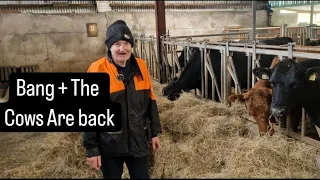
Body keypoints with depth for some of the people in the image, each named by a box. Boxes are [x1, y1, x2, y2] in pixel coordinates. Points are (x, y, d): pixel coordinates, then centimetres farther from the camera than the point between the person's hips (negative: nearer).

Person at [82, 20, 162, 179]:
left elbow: (150, 102, 6)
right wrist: (91, 149, -10)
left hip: (138, 142, 3)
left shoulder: (140, 67, -2)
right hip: (109, 146, -3)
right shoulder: (97, 70, -14)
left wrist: (154, 132, 9)